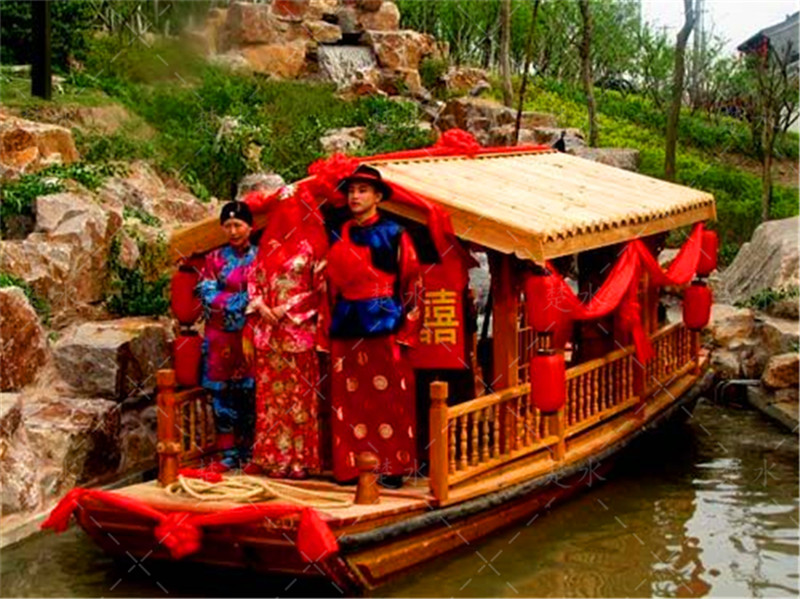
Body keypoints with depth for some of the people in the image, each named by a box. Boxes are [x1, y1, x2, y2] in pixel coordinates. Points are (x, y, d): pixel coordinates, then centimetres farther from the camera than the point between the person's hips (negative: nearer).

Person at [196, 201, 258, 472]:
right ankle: (228, 454, 8)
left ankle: (249, 454, 8)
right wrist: (244, 299, -10)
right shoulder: (214, 258, 9)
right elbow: (207, 296, -1)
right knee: (222, 395, 2)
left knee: (250, 394, 0)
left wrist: (225, 299, -9)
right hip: (220, 336, 2)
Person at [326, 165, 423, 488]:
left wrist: (406, 333, -8)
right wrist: (329, 325, 10)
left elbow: (412, 283, -1)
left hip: (384, 326, -4)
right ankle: (350, 467, 10)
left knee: (389, 401, -3)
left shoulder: (394, 234, 1)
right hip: (346, 328, 4)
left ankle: (392, 467, 3)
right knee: (349, 401, 4)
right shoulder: (340, 237, 14)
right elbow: (331, 283, 17)